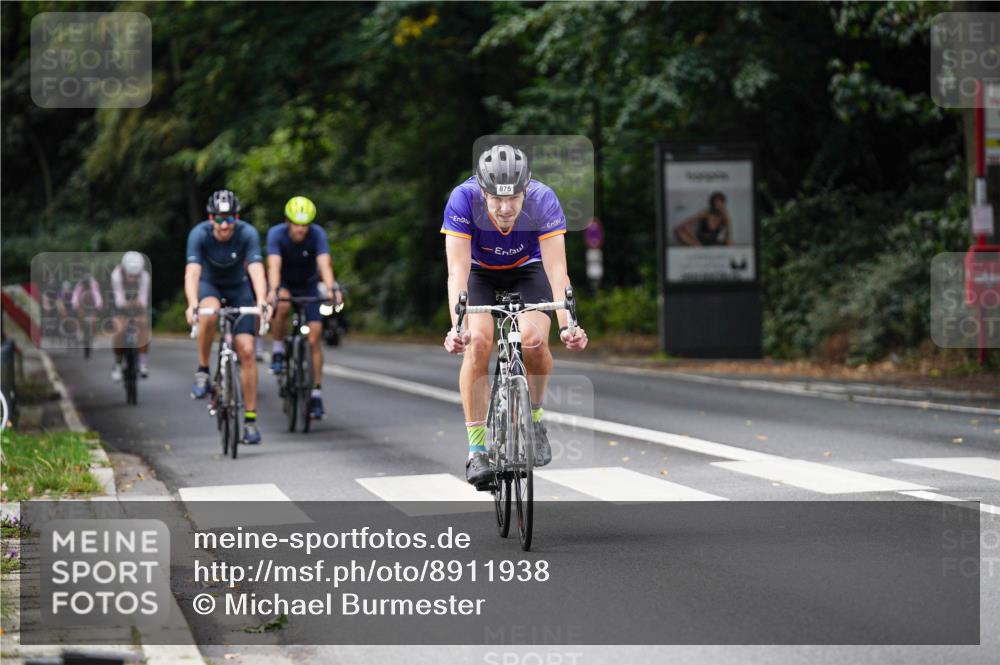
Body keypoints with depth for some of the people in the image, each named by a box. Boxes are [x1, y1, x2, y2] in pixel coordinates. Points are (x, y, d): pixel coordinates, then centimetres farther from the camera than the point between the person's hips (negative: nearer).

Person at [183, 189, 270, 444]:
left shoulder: (248, 234, -26)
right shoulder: (199, 234, -27)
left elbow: (256, 270, -36)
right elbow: (192, 272, -36)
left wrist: (262, 302, -53)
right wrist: (192, 305, -53)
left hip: (238, 287, 1)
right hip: (209, 285, -1)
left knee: (246, 351, -11)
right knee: (209, 313, -38)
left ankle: (250, 419, -4)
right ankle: (202, 371, -17)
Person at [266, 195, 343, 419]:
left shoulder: (317, 234, -25)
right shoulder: (276, 234, -26)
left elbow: (324, 264, -37)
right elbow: (274, 265, -37)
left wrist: (331, 288, -54)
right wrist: (273, 290, -55)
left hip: (308, 285, 1)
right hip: (284, 284, -1)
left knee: (313, 339, -9)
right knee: (283, 305, -37)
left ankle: (316, 393, -2)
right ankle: (277, 351, -14)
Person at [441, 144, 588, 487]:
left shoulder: (543, 200, -31)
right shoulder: (463, 199, -32)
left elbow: (556, 269, -35)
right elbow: (458, 272, -36)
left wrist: (567, 324, -49)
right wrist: (457, 327, -51)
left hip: (528, 270, 0)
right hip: (480, 273, 0)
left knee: (534, 339, -27)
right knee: (477, 341, -26)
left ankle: (534, 417, 2)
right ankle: (476, 450, -20)